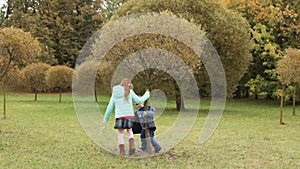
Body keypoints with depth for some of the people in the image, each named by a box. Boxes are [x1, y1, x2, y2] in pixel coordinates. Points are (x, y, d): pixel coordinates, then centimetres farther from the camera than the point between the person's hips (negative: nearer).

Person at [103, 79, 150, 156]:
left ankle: (122, 151, 1)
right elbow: (139, 100, 6)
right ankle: (132, 146, -4)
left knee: (120, 133, 10)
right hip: (129, 115, -1)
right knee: (129, 130, 18)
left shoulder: (114, 94, 12)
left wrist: (106, 118, 16)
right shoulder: (129, 92, 3)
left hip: (119, 116, 1)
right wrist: (146, 95, 22)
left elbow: (110, 107, 11)